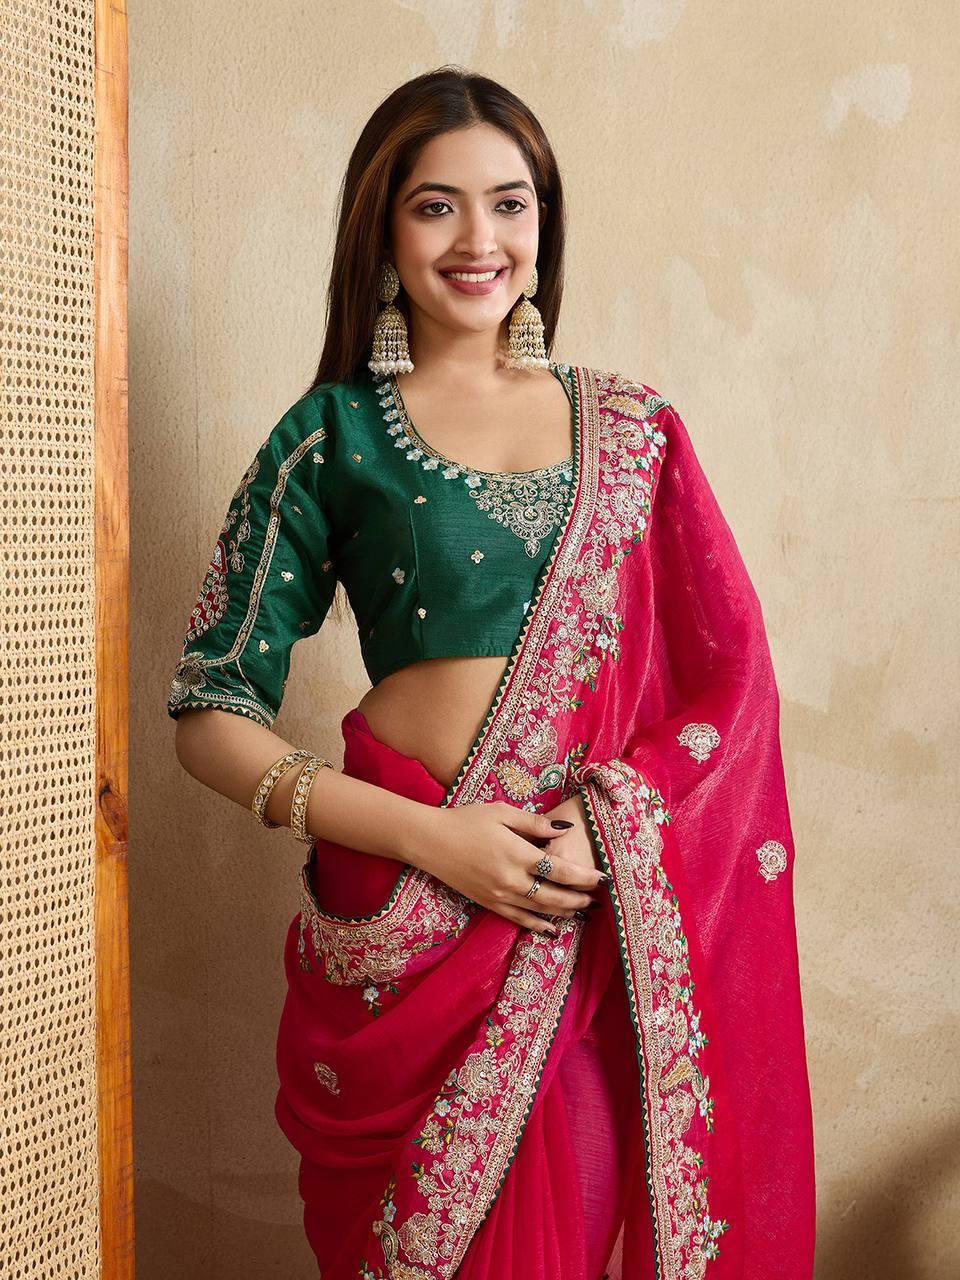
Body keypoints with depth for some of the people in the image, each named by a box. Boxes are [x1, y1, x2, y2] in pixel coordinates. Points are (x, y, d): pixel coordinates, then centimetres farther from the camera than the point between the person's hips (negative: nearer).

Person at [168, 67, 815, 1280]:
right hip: (412, 910, -2)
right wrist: (429, 837, -13)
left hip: (608, 905, 2)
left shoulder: (630, 427, 8)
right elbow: (211, 713, -2)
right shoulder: (332, 436, 0)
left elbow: (728, 675, 4)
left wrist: (610, 823, -13)